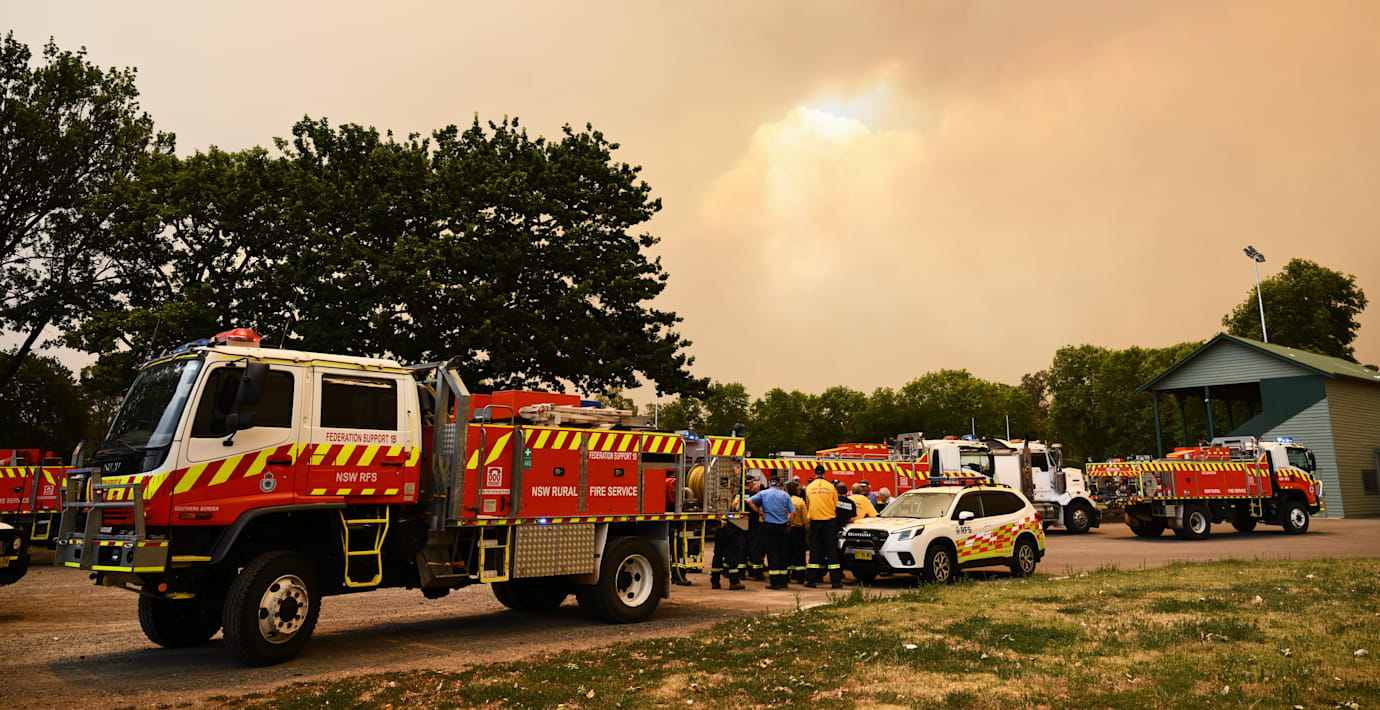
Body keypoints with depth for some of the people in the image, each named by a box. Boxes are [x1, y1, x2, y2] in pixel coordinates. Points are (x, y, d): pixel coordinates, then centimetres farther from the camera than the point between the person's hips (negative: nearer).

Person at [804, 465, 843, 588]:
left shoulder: (809, 487, 3)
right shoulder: (830, 487, -1)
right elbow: (836, 505, 8)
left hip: (814, 521, 1)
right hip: (829, 521, -1)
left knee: (815, 550, 6)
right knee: (831, 550, 1)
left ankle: (812, 579, 4)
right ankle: (835, 581, -1)